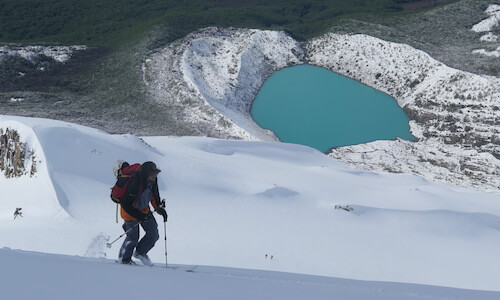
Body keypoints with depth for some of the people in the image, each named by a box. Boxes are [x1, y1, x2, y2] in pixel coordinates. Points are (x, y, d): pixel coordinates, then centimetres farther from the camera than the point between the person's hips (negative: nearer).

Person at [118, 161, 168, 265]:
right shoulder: (136, 184, -36)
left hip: (144, 209, 7)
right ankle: (124, 258, 31)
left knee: (154, 235, 4)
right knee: (133, 237, 3)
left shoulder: (152, 180, -13)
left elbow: (154, 195, 8)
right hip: (130, 212, -7)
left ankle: (140, 252, 30)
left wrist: (159, 208, 1)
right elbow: (126, 204, -32)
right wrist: (139, 216, -33)